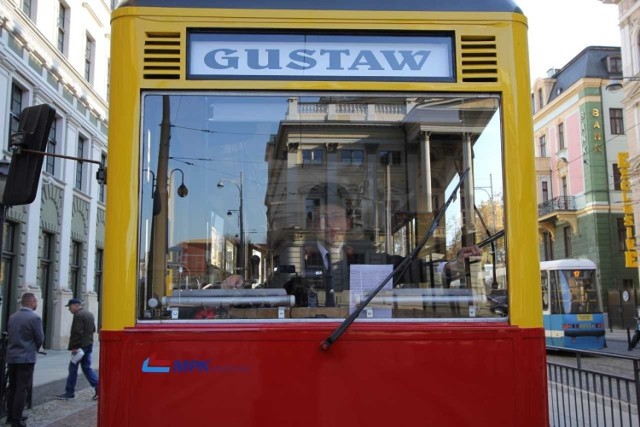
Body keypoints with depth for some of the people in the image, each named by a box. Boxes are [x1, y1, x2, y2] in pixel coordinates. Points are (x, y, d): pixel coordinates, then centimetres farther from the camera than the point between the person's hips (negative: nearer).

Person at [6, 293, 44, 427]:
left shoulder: (12, 317, 7)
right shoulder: (34, 317, -13)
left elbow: (10, 334, 12)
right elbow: (40, 339, -7)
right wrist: (35, 348, 13)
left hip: (11, 357, 7)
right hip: (26, 358, -7)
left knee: (12, 387, 15)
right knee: (22, 389, -3)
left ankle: (10, 416, 23)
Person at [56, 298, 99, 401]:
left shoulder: (78, 315, -15)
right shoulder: (89, 314, 15)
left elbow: (77, 332, -20)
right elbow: (93, 329, 19)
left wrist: (74, 346, -19)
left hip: (81, 345, -9)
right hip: (89, 345, 9)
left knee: (73, 368, 1)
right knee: (86, 367, 12)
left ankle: (69, 392, 9)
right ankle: (98, 387, 3)